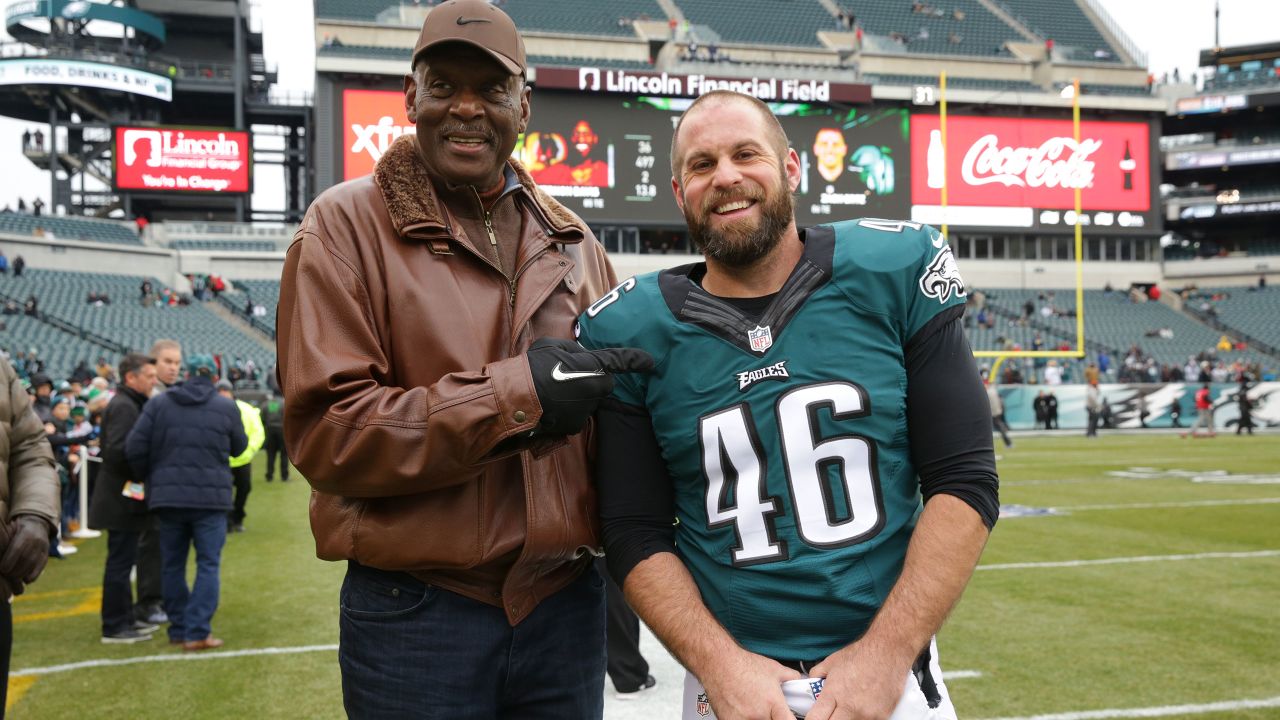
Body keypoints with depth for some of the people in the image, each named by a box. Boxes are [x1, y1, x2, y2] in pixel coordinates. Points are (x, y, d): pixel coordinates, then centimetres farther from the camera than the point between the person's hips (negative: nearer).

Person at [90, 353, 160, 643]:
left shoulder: (129, 404, 16)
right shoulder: (124, 407, -16)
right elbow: (118, 452, -26)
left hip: (124, 497, 10)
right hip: (123, 497, -10)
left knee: (123, 560, 16)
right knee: (120, 562, -4)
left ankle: (125, 618, 26)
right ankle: (114, 627, 3)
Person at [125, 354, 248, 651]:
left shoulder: (158, 404, 3)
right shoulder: (226, 408, 0)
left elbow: (134, 447, -3)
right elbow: (238, 448, 11)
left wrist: (146, 478, 13)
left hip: (167, 496, 2)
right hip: (211, 497, -2)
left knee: (172, 564, 14)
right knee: (208, 564, 2)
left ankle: (178, 627, 20)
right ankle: (198, 632, -4)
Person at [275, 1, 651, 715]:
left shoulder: (574, 243, 11)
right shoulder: (347, 224, -4)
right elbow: (325, 429, -14)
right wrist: (514, 394, -19)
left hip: (566, 605, 4)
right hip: (413, 615, -4)